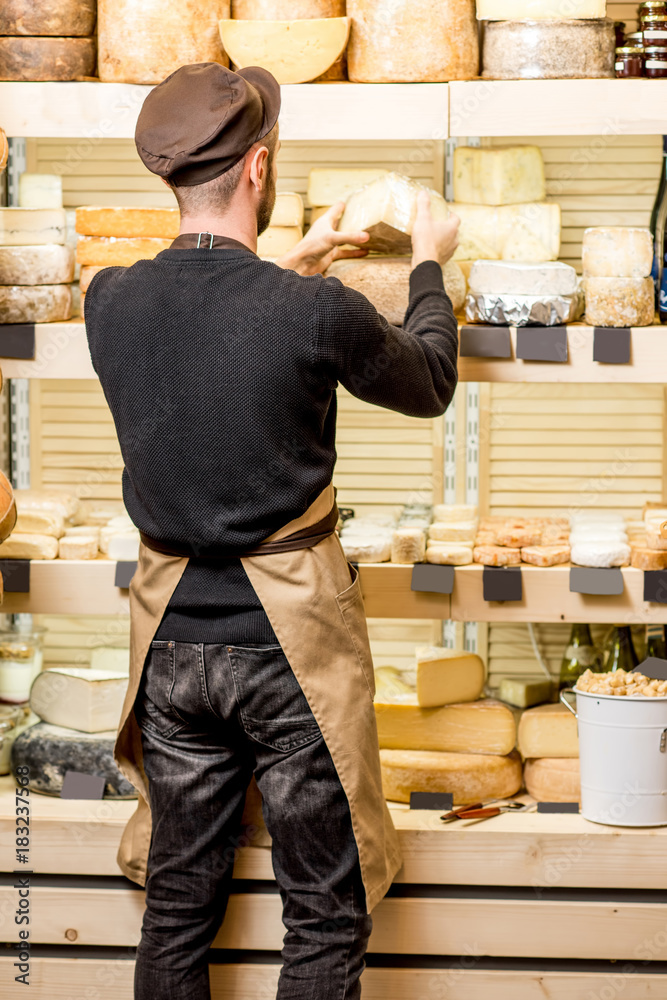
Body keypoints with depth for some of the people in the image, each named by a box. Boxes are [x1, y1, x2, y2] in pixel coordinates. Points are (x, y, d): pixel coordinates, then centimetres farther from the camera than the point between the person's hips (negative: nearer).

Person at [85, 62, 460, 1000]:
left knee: (177, 906, 15)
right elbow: (429, 386, 3)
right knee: (326, 921, 8)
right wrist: (430, 266, 19)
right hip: (292, 644, -5)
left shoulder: (111, 301, -6)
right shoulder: (318, 315, -19)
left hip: (174, 639, 5)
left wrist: (289, 268, 31)